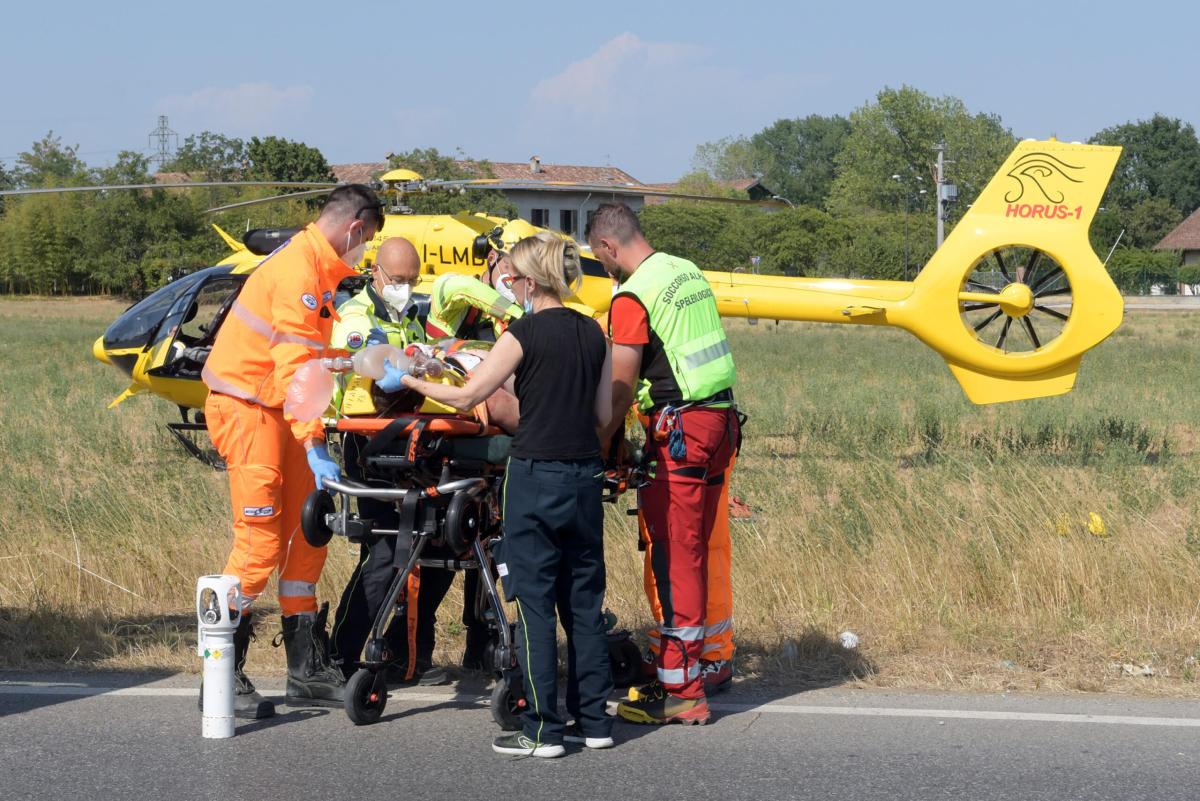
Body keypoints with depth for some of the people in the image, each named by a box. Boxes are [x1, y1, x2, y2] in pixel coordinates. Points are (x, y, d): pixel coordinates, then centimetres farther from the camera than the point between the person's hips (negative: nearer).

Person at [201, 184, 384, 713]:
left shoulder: (316, 266, 13)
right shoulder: (299, 271, -18)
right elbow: (294, 367, -24)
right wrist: (314, 445, -27)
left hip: (277, 410, 10)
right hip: (245, 406, -10)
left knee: (306, 533, 9)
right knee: (260, 540, -10)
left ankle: (307, 669, 15)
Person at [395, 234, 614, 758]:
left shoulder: (525, 333, -10)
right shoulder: (593, 333, 7)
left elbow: (466, 397, -5)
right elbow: (603, 415, 10)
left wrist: (409, 380, 9)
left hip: (536, 475, -6)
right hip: (585, 475, 6)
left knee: (534, 604, 0)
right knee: (584, 602, 13)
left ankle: (543, 731, 1)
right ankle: (594, 721, 17)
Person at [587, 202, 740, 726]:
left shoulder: (633, 296, -11)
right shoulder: (688, 272, 15)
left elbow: (622, 389, -13)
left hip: (679, 428, -9)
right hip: (719, 417, 9)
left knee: (671, 556, -5)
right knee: (695, 550, 16)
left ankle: (680, 692, -5)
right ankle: (691, 663, 24)